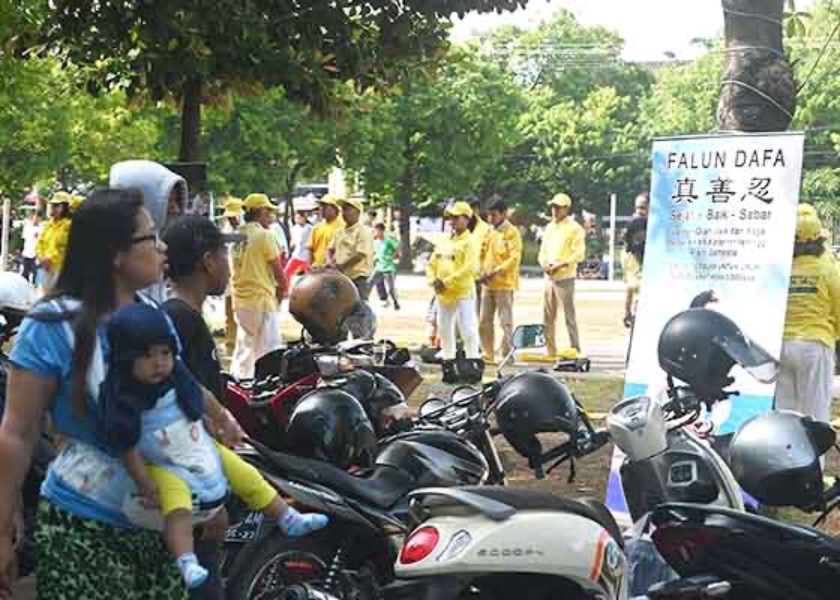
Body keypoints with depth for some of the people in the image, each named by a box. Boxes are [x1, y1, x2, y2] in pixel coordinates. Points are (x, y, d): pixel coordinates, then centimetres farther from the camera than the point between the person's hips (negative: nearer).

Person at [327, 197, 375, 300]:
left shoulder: (364, 232, -9)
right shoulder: (340, 232, 15)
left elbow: (360, 254, -18)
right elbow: (330, 249, 18)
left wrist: (341, 266, -20)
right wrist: (329, 262, -5)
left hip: (358, 278, -7)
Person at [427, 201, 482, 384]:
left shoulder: (469, 242, -7)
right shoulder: (444, 242, 15)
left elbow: (470, 268, -18)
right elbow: (432, 264, 17)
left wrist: (447, 281, -20)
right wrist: (433, 280, -3)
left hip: (463, 293, -8)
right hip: (443, 294, 8)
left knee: (468, 329, -10)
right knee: (444, 330, 12)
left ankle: (474, 363, -7)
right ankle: (449, 365, 21)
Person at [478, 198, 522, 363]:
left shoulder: (512, 232, -7)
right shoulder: (489, 232, 15)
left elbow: (514, 258, -14)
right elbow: (482, 254, 19)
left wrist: (496, 272, -21)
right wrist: (482, 272, 1)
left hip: (504, 283, -7)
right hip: (487, 283, 7)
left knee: (505, 321, -5)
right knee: (485, 321, 9)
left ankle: (507, 354, -1)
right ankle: (488, 354, 16)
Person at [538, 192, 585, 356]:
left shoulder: (574, 228, -6)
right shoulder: (549, 227, 16)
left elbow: (578, 254, -12)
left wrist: (560, 265, -19)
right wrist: (544, 263, -2)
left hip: (565, 278, -7)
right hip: (549, 277, 7)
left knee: (569, 315, -6)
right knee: (548, 316, 9)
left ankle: (575, 351, -3)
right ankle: (550, 351, 16)